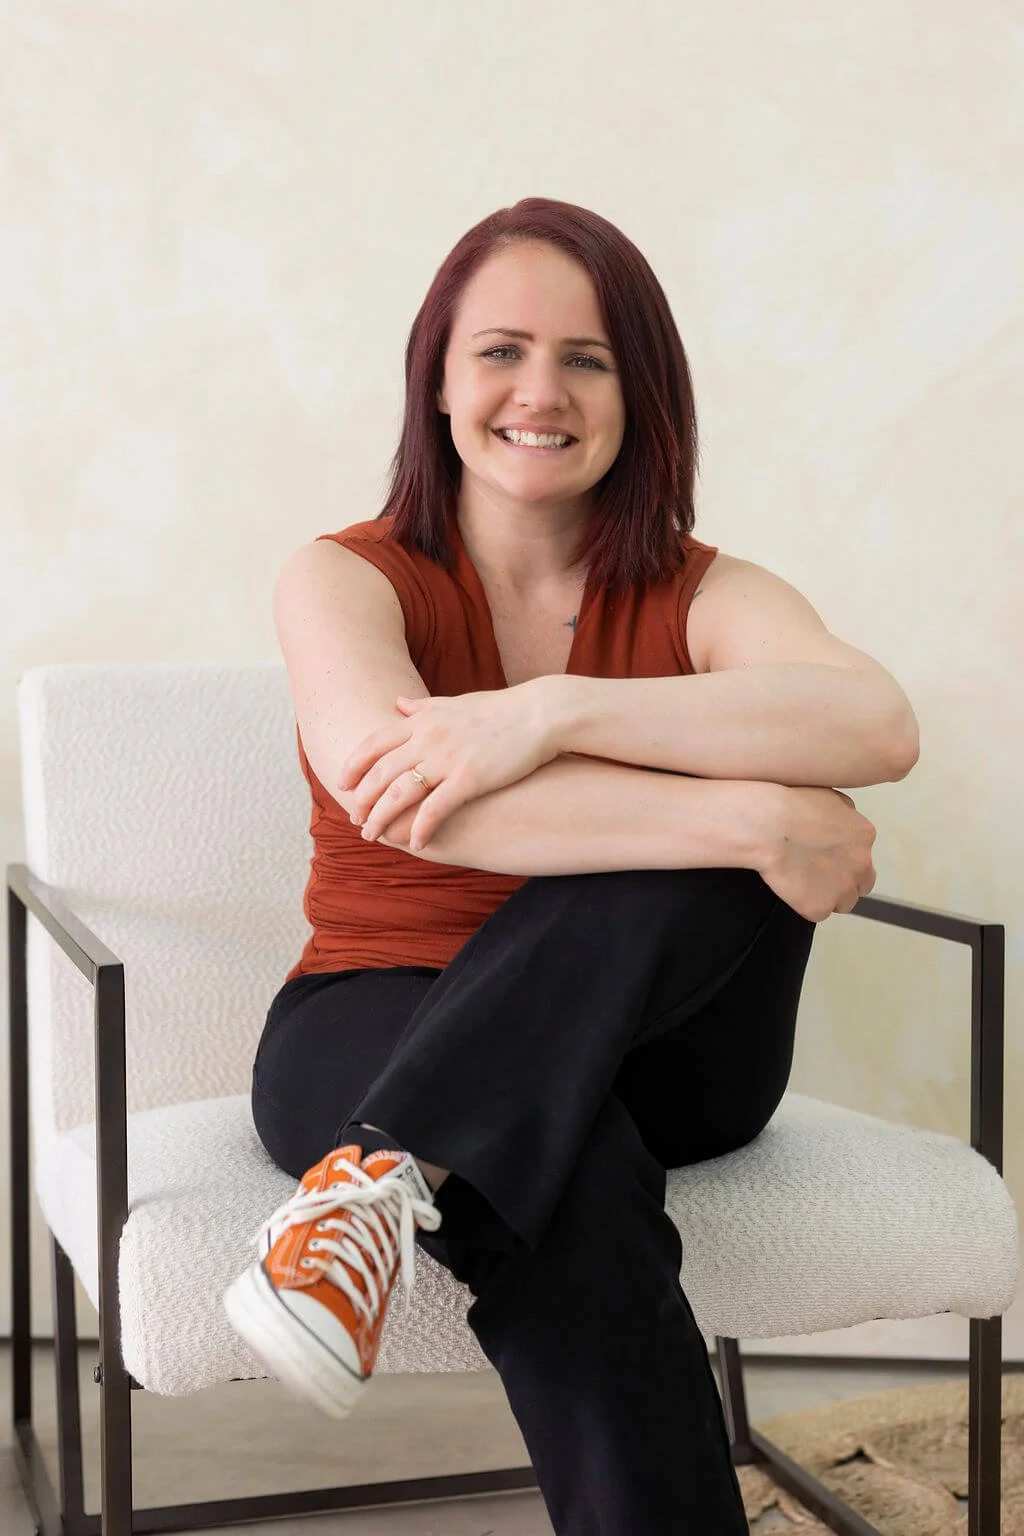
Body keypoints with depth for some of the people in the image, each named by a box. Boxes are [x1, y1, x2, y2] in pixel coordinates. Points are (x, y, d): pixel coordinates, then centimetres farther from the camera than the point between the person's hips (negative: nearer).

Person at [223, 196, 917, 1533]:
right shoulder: (347, 580, -4)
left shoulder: (700, 597, 0)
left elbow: (878, 726, -24)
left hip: (654, 1048, 3)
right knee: (577, 1201, -38)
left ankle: (396, 1177, -39)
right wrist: (752, 826, -34)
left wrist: (552, 712, -34)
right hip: (380, 1034, -2)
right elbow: (388, 790, -28)